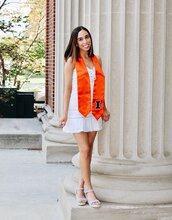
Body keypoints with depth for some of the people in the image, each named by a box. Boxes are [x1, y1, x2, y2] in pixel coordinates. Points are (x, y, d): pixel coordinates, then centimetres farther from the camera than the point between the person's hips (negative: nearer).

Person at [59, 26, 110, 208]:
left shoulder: (97, 60, 10)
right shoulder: (72, 61, -3)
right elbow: (68, 88, -4)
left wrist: (104, 108, 14)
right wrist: (65, 113, -7)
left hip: (94, 110, 5)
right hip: (78, 109, -5)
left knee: (88, 150, 6)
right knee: (84, 149, -7)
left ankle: (81, 187, 14)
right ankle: (88, 190, -1)